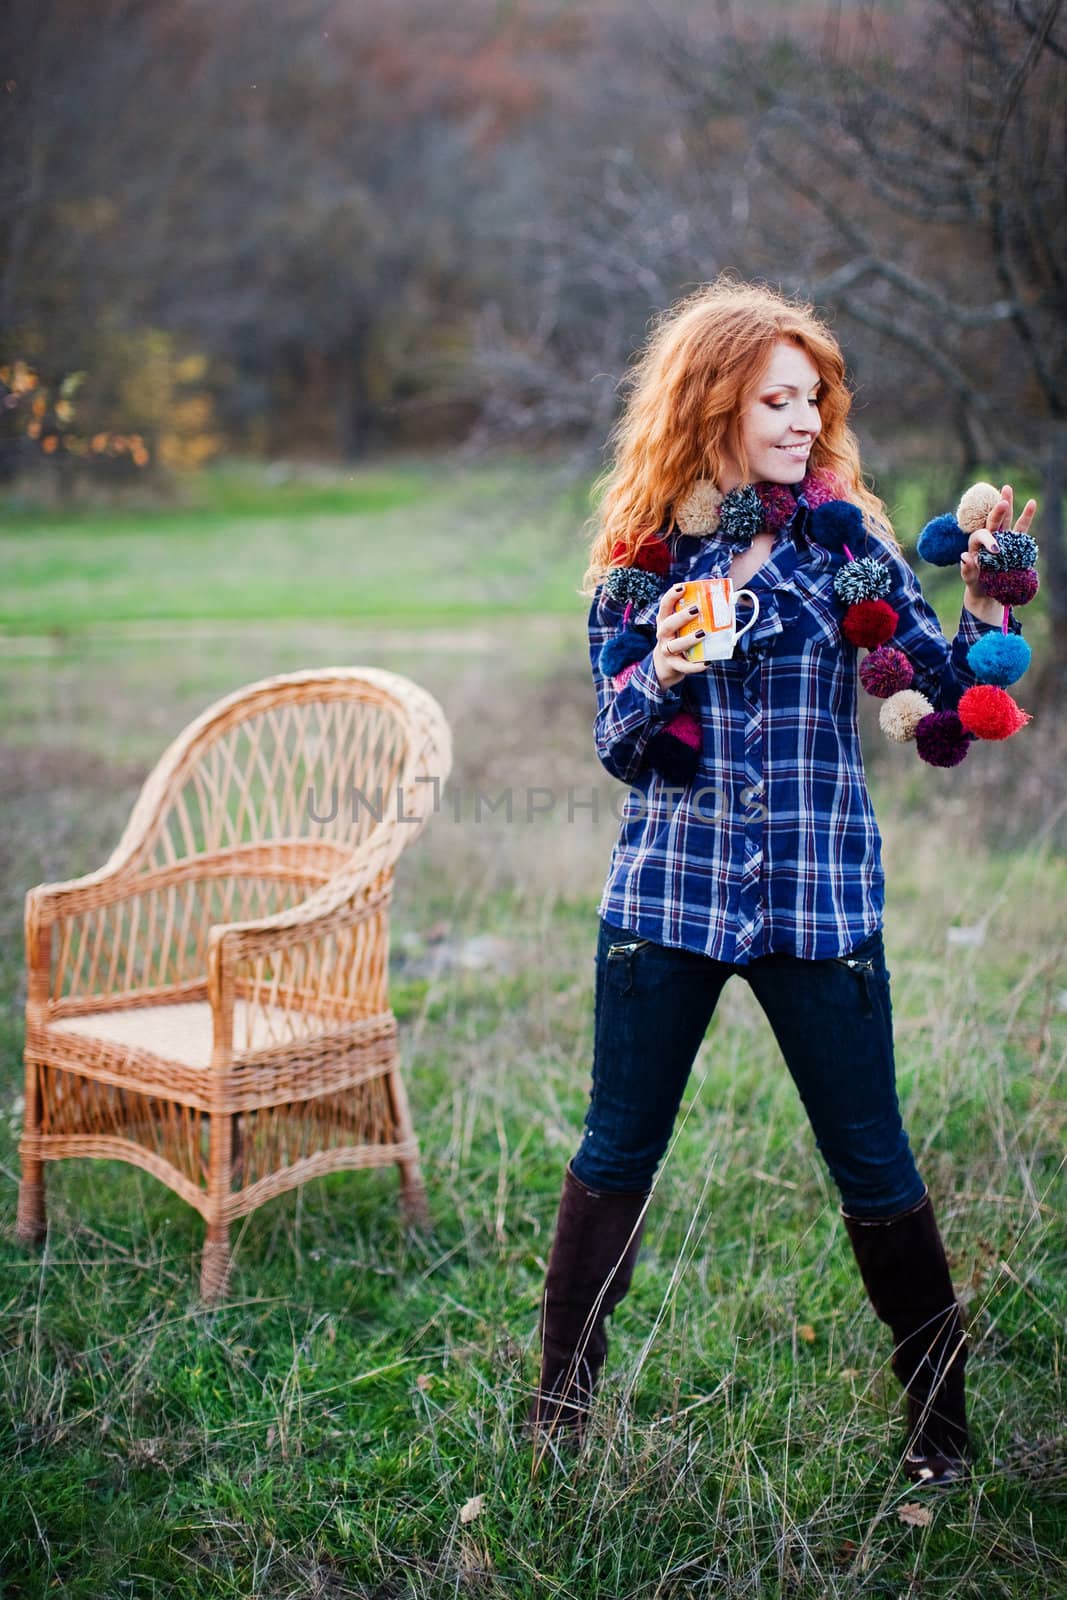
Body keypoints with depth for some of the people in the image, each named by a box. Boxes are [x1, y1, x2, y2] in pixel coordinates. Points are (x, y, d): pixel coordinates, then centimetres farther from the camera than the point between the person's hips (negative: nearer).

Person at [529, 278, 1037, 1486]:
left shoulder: (845, 538, 1)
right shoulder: (644, 554, 2)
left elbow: (946, 691, -4)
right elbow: (621, 748, 1)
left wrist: (983, 610, -22)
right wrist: (662, 673, -18)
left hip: (821, 896, 0)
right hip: (669, 889, 1)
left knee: (872, 1162, 6)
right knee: (618, 1153, 8)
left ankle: (939, 1417, 22)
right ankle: (560, 1403, 24)